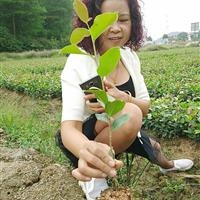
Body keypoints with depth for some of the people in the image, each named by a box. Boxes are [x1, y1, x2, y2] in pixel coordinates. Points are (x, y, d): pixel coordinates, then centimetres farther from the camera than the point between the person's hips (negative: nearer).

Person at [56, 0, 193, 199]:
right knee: (129, 114, -32)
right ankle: (91, 174, -11)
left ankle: (167, 165, 57)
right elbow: (69, 127, -35)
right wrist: (86, 151, -60)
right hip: (83, 137, -6)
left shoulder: (130, 56, -9)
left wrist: (121, 98, -33)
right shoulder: (79, 62, -27)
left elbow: (145, 107, -8)